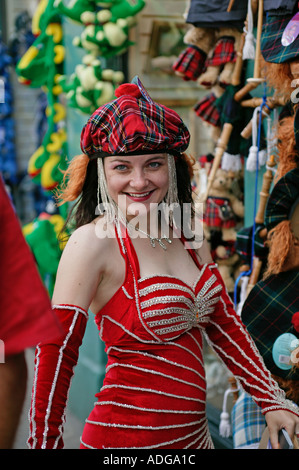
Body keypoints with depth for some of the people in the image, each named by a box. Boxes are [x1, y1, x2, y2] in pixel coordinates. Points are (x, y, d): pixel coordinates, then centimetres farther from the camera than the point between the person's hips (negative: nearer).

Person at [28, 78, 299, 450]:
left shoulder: (186, 233, 4)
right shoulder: (93, 242, -16)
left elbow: (222, 323, 12)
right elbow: (56, 353, -16)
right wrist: (45, 444, -15)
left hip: (193, 434, 7)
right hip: (126, 437, -6)